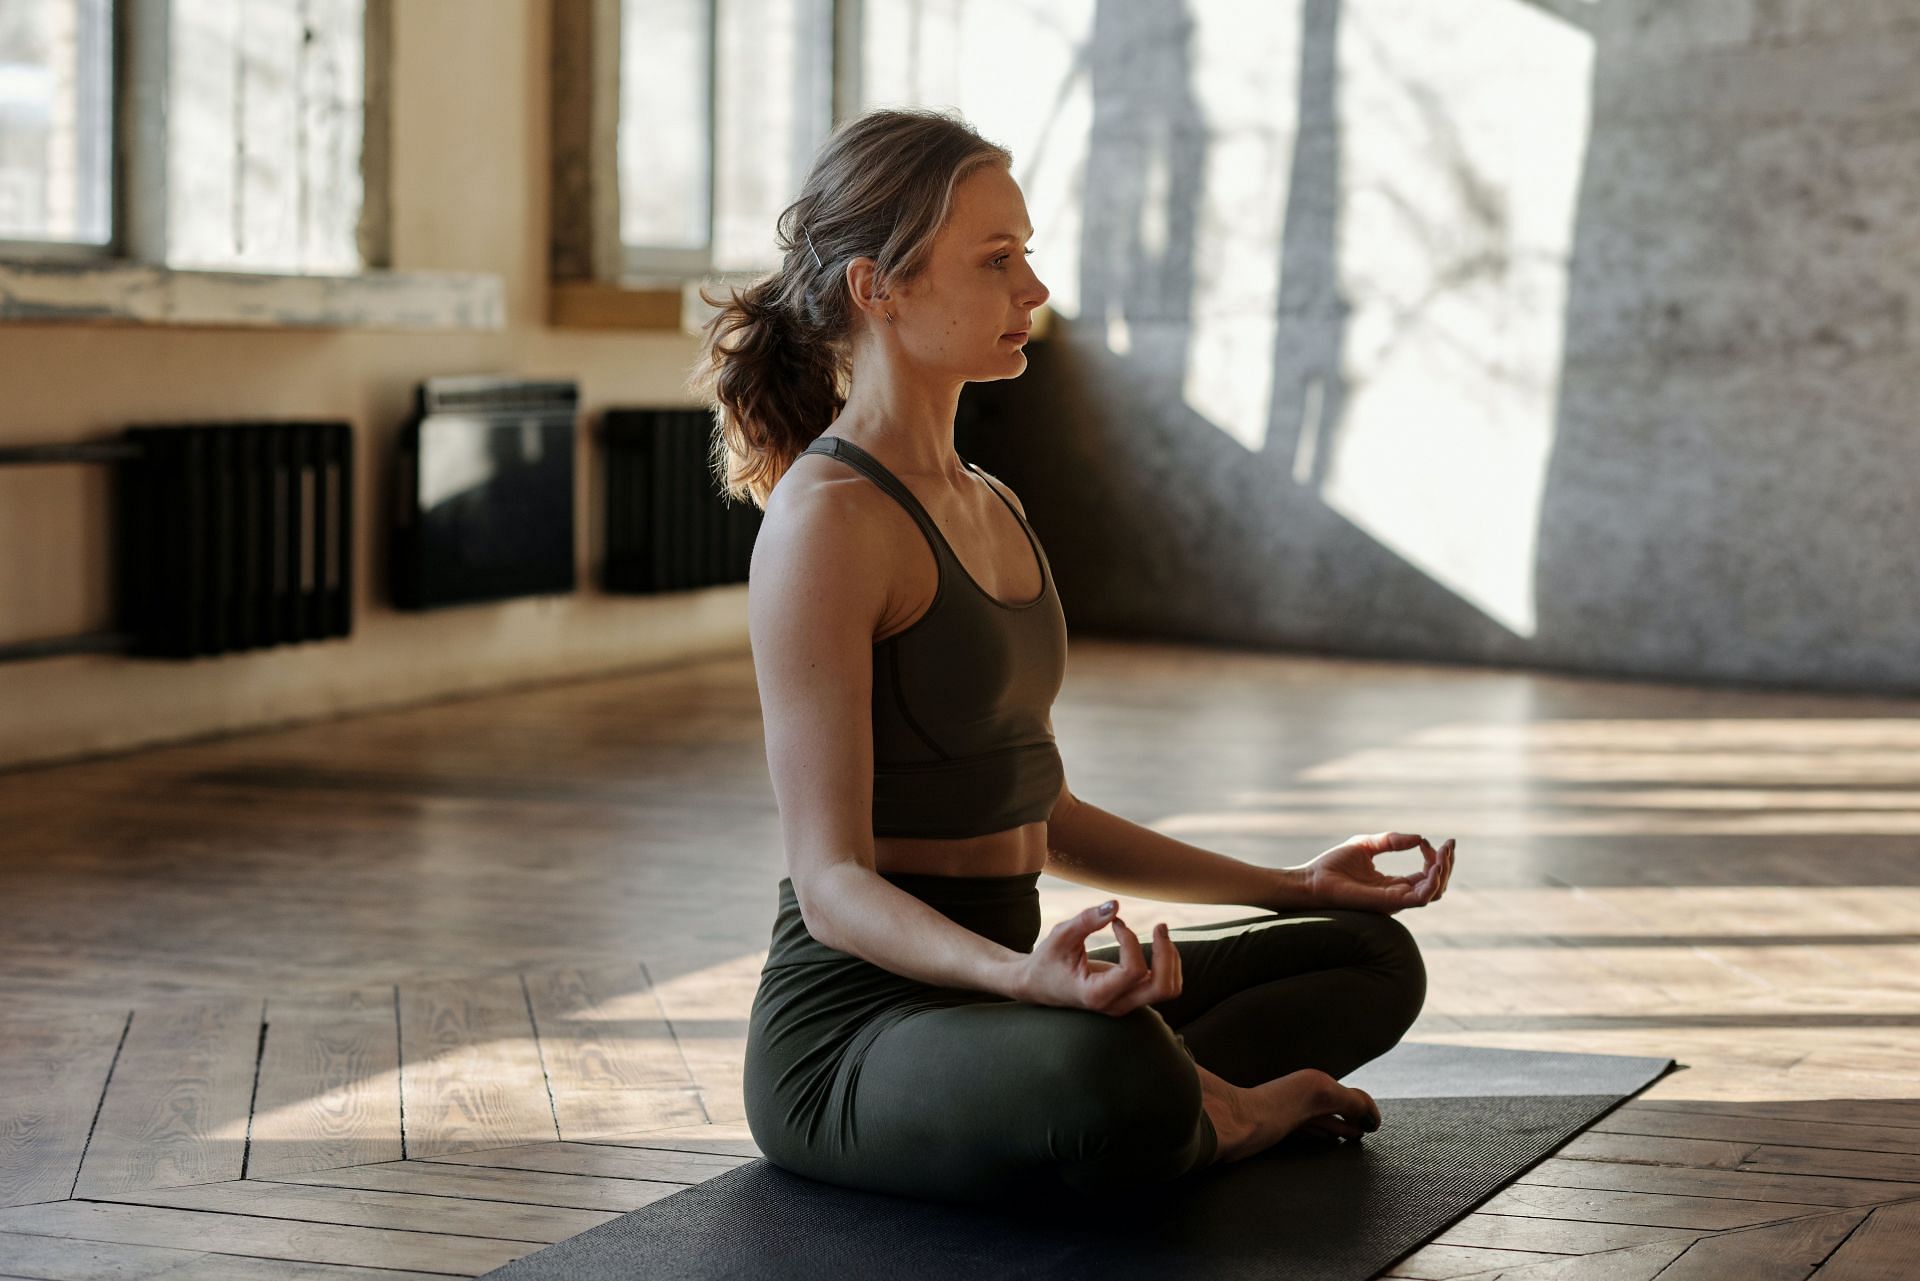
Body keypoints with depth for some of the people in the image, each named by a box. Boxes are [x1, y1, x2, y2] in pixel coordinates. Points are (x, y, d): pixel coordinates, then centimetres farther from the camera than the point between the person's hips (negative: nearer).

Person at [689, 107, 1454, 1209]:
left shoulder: (990, 507, 13)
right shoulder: (828, 518, -16)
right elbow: (834, 880, -21)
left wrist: (1294, 887, 19)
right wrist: (1024, 976, -39)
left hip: (989, 993, 9)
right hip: (857, 1026, -9)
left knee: (1372, 955, 17)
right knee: (1112, 1078, -40)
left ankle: (1189, 1104, -6)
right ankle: (1215, 1113, -8)